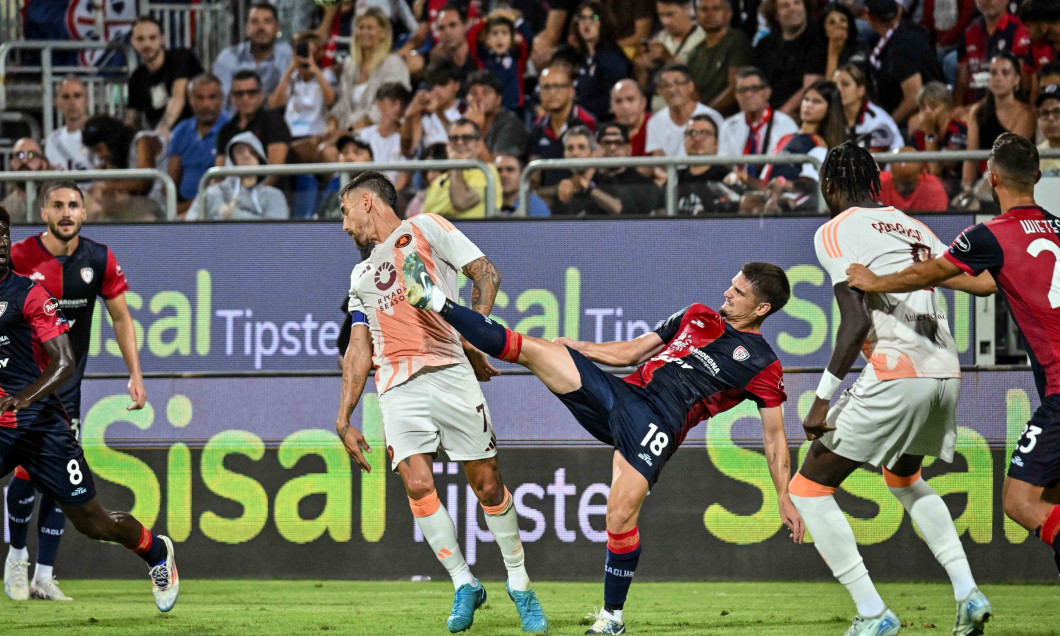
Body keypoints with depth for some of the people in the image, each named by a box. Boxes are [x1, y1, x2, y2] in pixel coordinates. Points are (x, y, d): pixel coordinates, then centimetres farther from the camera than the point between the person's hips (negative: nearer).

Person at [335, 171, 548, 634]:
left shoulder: (426, 229, 11)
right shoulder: (361, 276, 27)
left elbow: (486, 275, 4)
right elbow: (358, 350, 26)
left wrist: (473, 339, -7)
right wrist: (343, 419, 17)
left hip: (449, 373, -4)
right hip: (397, 387, 4)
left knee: (488, 485, -5)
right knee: (418, 485, -14)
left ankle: (519, 586, 8)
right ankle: (464, 585, -1)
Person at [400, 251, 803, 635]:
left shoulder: (761, 365, 5)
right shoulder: (698, 317, 21)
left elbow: (774, 436, 6)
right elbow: (631, 353, 26)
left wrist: (785, 499, 0)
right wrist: (575, 348, 18)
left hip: (658, 425, -5)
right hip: (621, 395, 5)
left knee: (621, 516, -21)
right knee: (531, 349, -5)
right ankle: (438, 304, -2)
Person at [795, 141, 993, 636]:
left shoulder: (835, 232, -1)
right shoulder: (913, 228, 18)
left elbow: (857, 321, -13)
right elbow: (980, 283, 18)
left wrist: (822, 399, -12)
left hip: (895, 376, -8)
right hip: (946, 372, 8)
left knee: (809, 489, 4)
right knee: (904, 478, 33)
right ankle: (968, 594, 20)